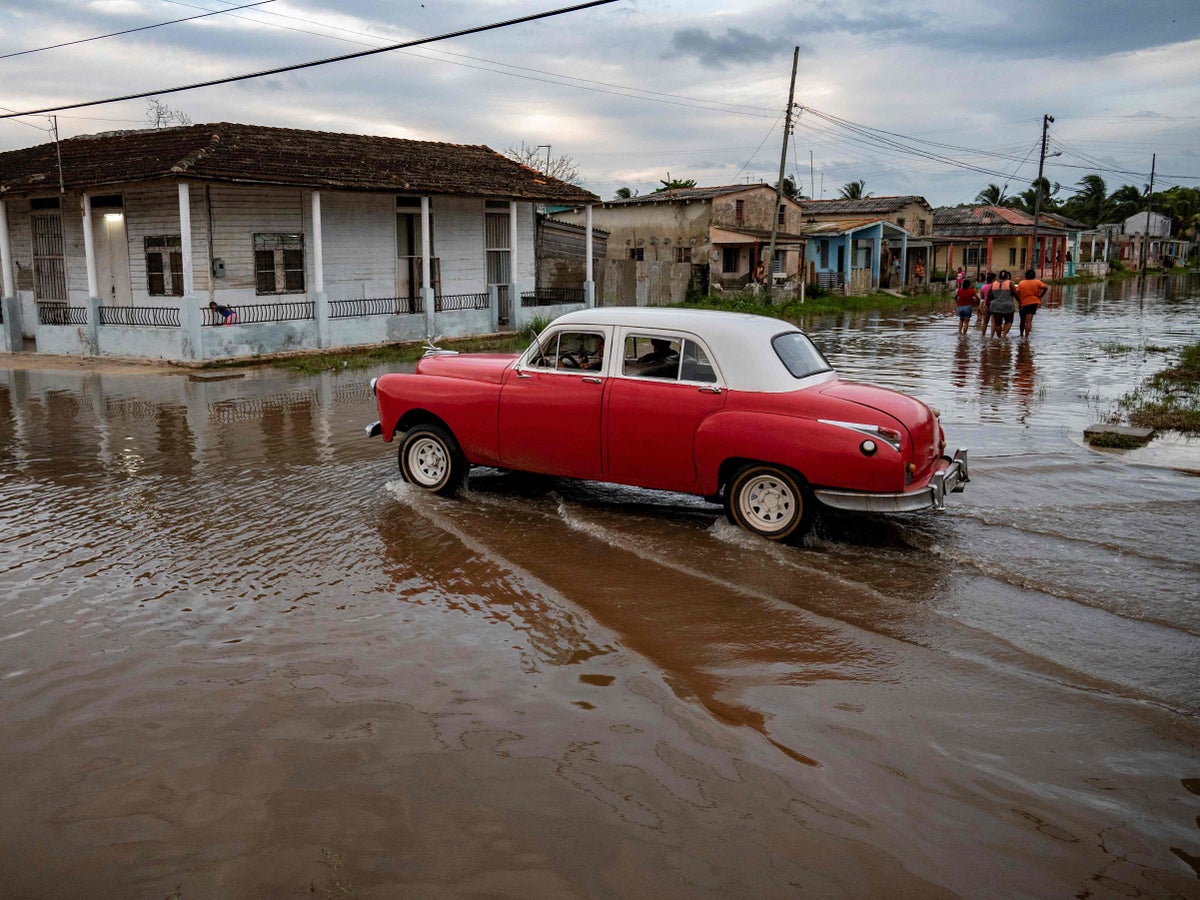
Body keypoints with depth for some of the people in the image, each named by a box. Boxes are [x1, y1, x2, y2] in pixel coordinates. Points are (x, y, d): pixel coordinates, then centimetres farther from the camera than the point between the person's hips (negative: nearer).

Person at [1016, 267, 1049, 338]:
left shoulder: (1021, 283, 1)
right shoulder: (1037, 282, -1)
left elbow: (1016, 293, -7)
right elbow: (1045, 288, -14)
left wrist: (1019, 301, 1)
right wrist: (1040, 296, -5)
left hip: (1023, 304, 2)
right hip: (1034, 303, -2)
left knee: (1023, 320, 18)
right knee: (1028, 320, -8)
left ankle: (1021, 334, 33)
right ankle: (1026, 336, -18)